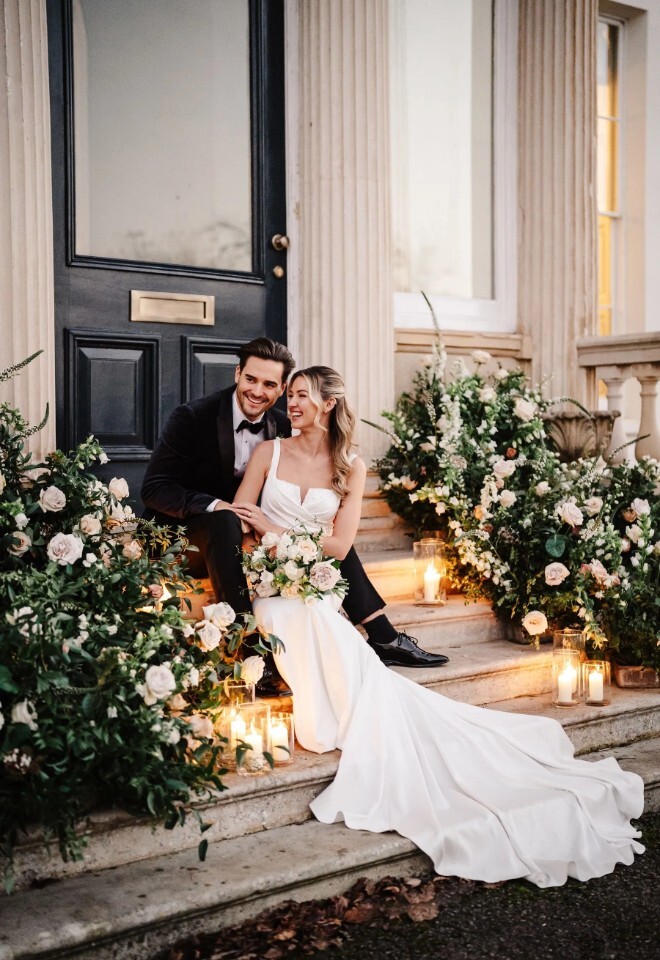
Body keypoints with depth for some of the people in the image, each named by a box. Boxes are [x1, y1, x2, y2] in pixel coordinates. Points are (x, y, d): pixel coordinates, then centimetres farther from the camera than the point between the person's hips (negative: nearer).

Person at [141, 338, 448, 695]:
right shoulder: (193, 417, -14)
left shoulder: (281, 428, 1)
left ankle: (382, 636, -7)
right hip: (189, 536, -5)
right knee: (226, 521, -38)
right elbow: (155, 488, -17)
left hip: (253, 531, 5)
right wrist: (215, 505, -31)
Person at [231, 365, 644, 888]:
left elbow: (338, 544, -1)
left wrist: (273, 529, -9)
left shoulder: (350, 468, 8)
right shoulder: (268, 453, 8)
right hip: (272, 589, -1)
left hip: (318, 591, 1)